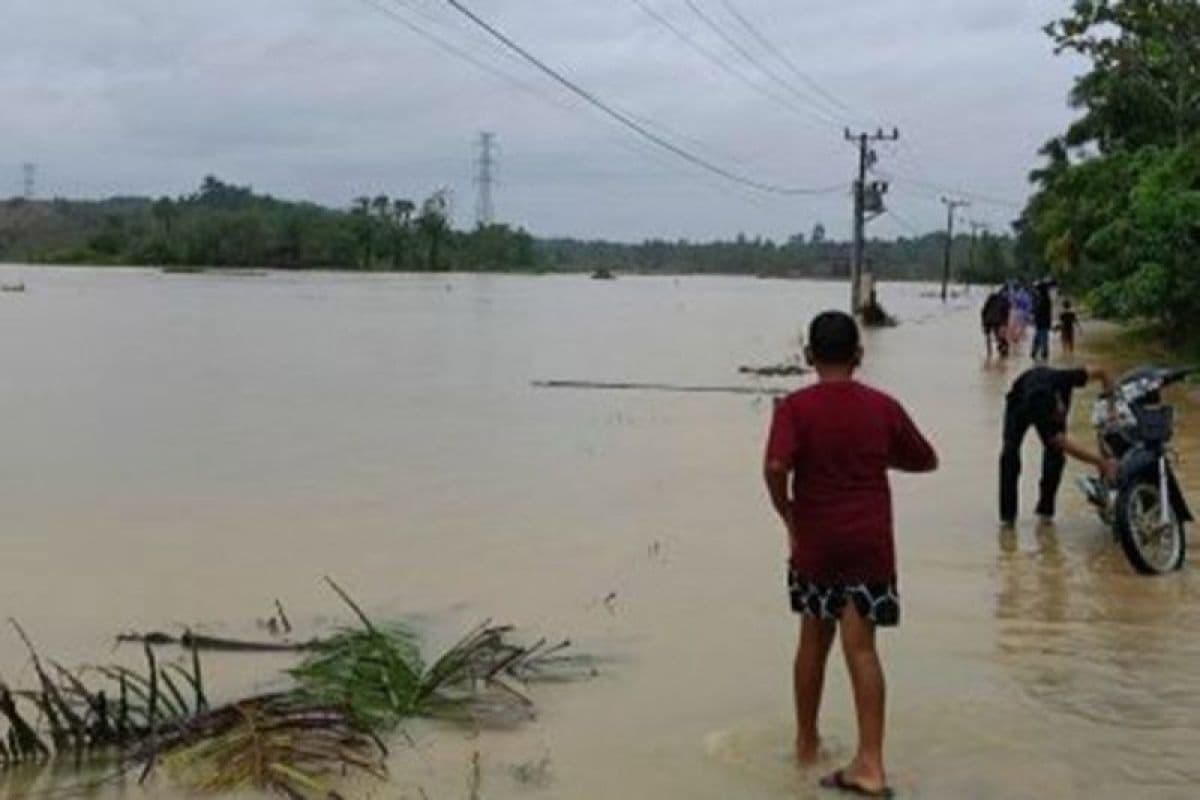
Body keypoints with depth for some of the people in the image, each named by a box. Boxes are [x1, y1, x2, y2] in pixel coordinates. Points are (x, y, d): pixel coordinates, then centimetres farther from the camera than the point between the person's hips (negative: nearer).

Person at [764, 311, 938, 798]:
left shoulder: (795, 407, -8)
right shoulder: (884, 407, 0)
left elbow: (776, 467, -23)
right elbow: (926, 461, 10)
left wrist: (787, 515, -7)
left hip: (815, 540, -1)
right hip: (870, 541, 1)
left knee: (813, 641, 16)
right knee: (861, 647, -1)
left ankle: (807, 741, 30)